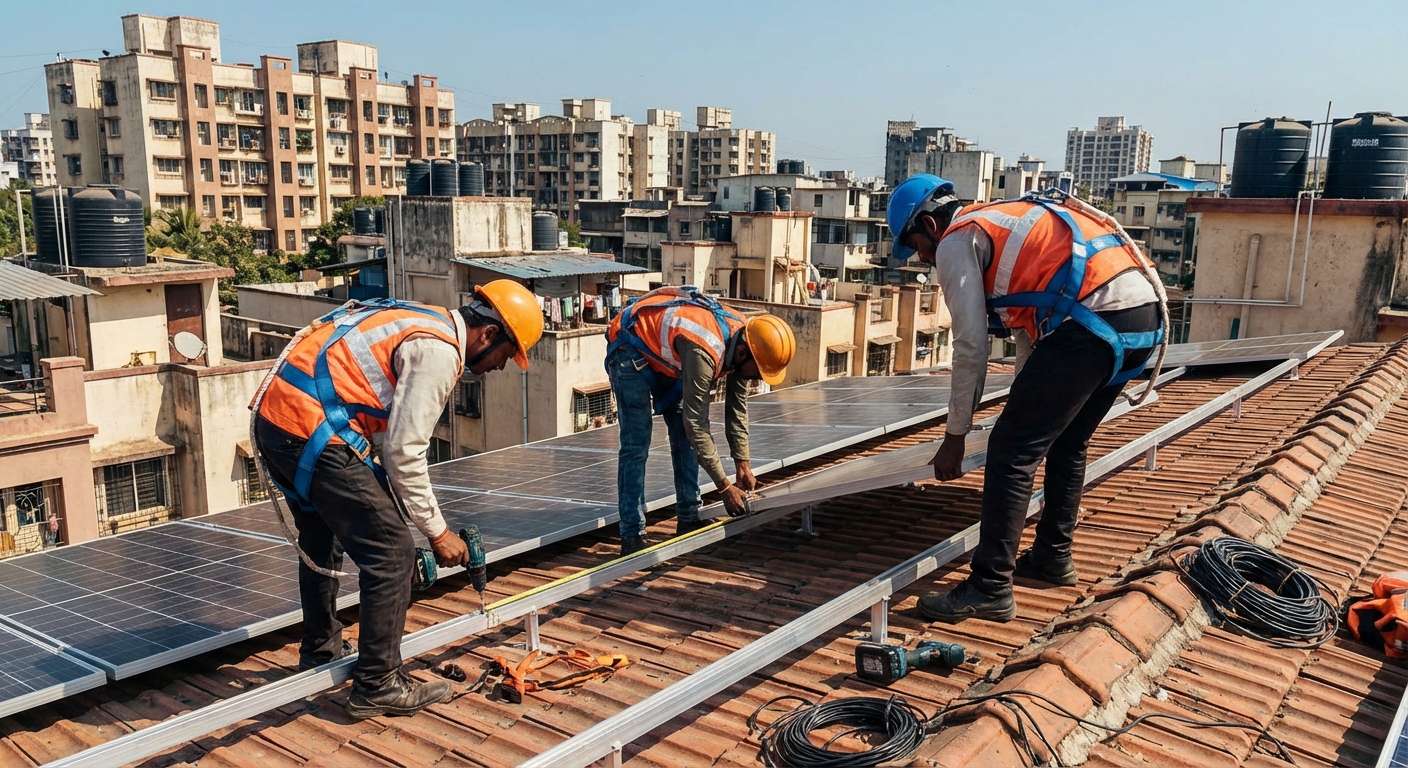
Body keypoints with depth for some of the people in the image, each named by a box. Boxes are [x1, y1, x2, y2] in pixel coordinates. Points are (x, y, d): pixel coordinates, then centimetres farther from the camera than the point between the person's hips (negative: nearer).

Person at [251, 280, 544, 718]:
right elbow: (404, 452, -15)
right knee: (392, 553, -5)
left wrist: (397, 512, 20)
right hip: (312, 431, -11)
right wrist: (438, 532, -5)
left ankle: (321, 652, 46)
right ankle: (377, 686, 5)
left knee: (321, 543, 28)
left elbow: (391, 436, 20)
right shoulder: (439, 352, -12)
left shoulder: (424, 327, 18)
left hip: (274, 417, 11)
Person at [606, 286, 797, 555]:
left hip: (664, 355, 9)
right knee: (636, 445, -14)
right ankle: (632, 536, -8)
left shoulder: (742, 342, -14)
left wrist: (743, 465, 0)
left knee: (684, 438, 5)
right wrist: (725, 487, -27)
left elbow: (737, 410, 0)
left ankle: (689, 520, 14)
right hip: (630, 350, -8)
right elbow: (697, 425, -33)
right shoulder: (705, 352, -39)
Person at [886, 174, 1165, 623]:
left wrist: (955, 436, 6)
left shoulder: (956, 242, 5)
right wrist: (1028, 406, 42)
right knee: (1066, 443, 24)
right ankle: (1053, 557, 35)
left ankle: (990, 590, 0)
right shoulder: (1002, 225, 32)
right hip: (1146, 314, 10)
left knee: (1010, 451, -4)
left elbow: (971, 347, -1)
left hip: (1095, 319, -10)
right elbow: (1030, 329, 36)